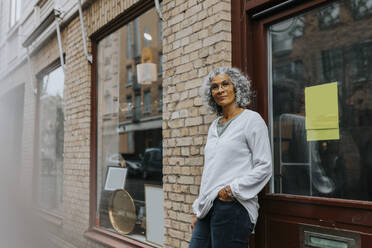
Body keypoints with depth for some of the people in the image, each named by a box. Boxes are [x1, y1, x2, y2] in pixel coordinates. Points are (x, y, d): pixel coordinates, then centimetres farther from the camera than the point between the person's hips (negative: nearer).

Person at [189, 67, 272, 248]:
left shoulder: (252, 120, -3)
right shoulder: (214, 126, 18)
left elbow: (264, 167, -9)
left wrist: (233, 189, -15)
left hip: (233, 205, -7)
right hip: (208, 206, 7)